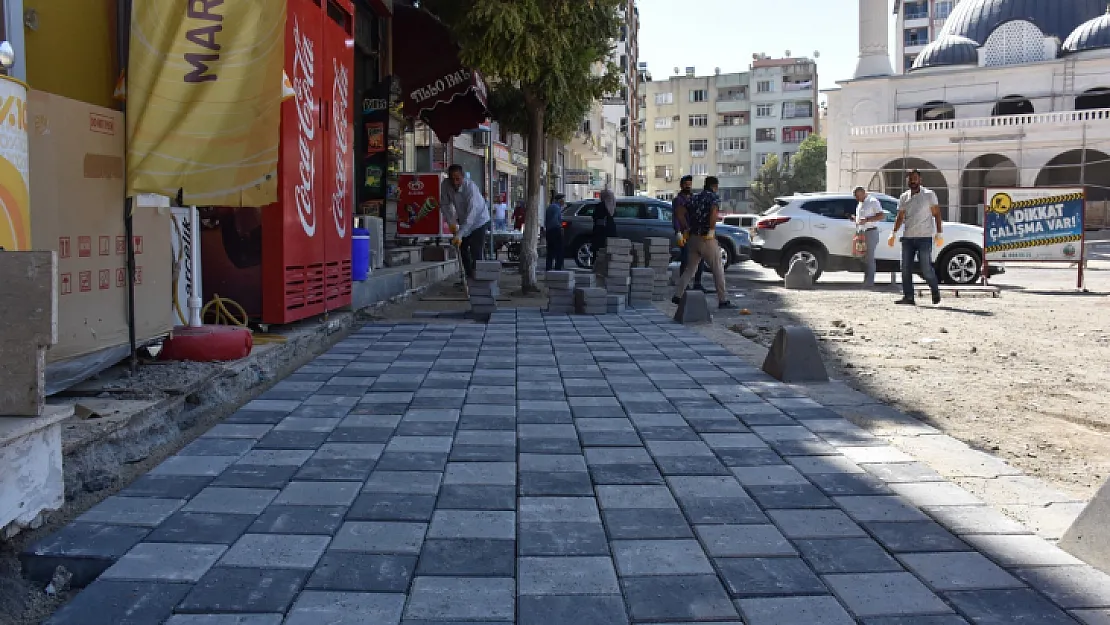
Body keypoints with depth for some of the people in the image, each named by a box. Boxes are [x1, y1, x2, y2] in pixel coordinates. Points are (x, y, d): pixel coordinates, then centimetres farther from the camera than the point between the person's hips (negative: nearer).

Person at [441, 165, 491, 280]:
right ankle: (469, 277, 27)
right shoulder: (445, 185, -19)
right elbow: (446, 204, -4)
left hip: (478, 219, -6)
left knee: (475, 252, -15)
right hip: (462, 220, 6)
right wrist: (451, 222, -16)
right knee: (462, 249, 13)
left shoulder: (470, 187, -35)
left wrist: (460, 235, -47)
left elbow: (471, 214, -41)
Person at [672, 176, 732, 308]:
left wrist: (686, 229, 10)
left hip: (693, 237, 6)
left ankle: (677, 295, 8)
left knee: (690, 268, 15)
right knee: (718, 269, 3)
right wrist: (711, 230, -17)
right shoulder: (714, 197, -5)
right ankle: (723, 300, 5)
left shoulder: (695, 198, 15)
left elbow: (680, 212, 9)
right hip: (707, 238, -6)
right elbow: (714, 212, -26)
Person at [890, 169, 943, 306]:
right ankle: (908, 297, 4)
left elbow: (937, 215, -1)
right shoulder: (904, 197, 12)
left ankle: (935, 292, 17)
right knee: (906, 268, 0)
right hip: (907, 238, 5)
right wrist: (893, 234, 3)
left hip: (924, 238, -4)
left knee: (926, 269, -5)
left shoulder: (929, 195, 1)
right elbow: (900, 217, 14)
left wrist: (939, 234, -8)